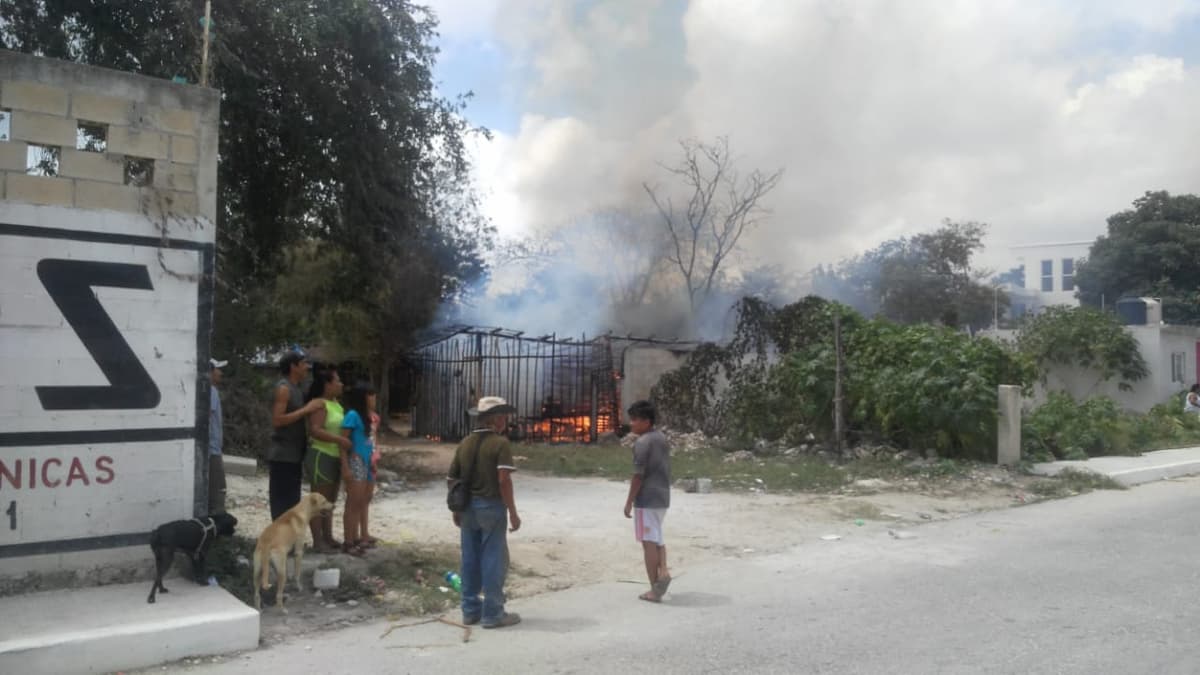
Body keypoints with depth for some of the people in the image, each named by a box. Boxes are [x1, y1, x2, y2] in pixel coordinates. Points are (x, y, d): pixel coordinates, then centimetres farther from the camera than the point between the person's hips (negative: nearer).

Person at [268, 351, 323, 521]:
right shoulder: (283, 388, -12)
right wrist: (306, 409, -21)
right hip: (282, 456, -9)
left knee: (292, 504, 12)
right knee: (282, 505, -6)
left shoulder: (296, 389, 16)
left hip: (294, 456, 9)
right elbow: (277, 420, -22)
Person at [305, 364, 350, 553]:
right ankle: (317, 541, 2)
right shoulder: (319, 404, -14)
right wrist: (338, 439, -32)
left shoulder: (336, 404, 13)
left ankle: (328, 537, 23)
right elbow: (314, 430, -25)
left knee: (330, 500, 15)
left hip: (335, 457, 9)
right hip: (321, 456, -9)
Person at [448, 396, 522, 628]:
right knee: (494, 560, 1)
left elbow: (451, 480, 11)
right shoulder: (500, 443, -11)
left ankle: (470, 610, 20)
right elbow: (504, 480, -19)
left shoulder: (464, 444, 8)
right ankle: (492, 613, 6)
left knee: (470, 560, 13)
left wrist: (457, 509, 21)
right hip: (491, 506, -6)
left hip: (467, 507, 7)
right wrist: (513, 512, -14)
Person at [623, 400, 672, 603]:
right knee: (657, 538, 20)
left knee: (649, 542, -1)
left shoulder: (642, 442, -15)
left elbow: (638, 475, -17)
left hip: (646, 500, -8)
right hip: (663, 497, 9)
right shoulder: (663, 439, 12)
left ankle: (654, 590, 3)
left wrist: (629, 502, -10)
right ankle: (663, 571, 1)